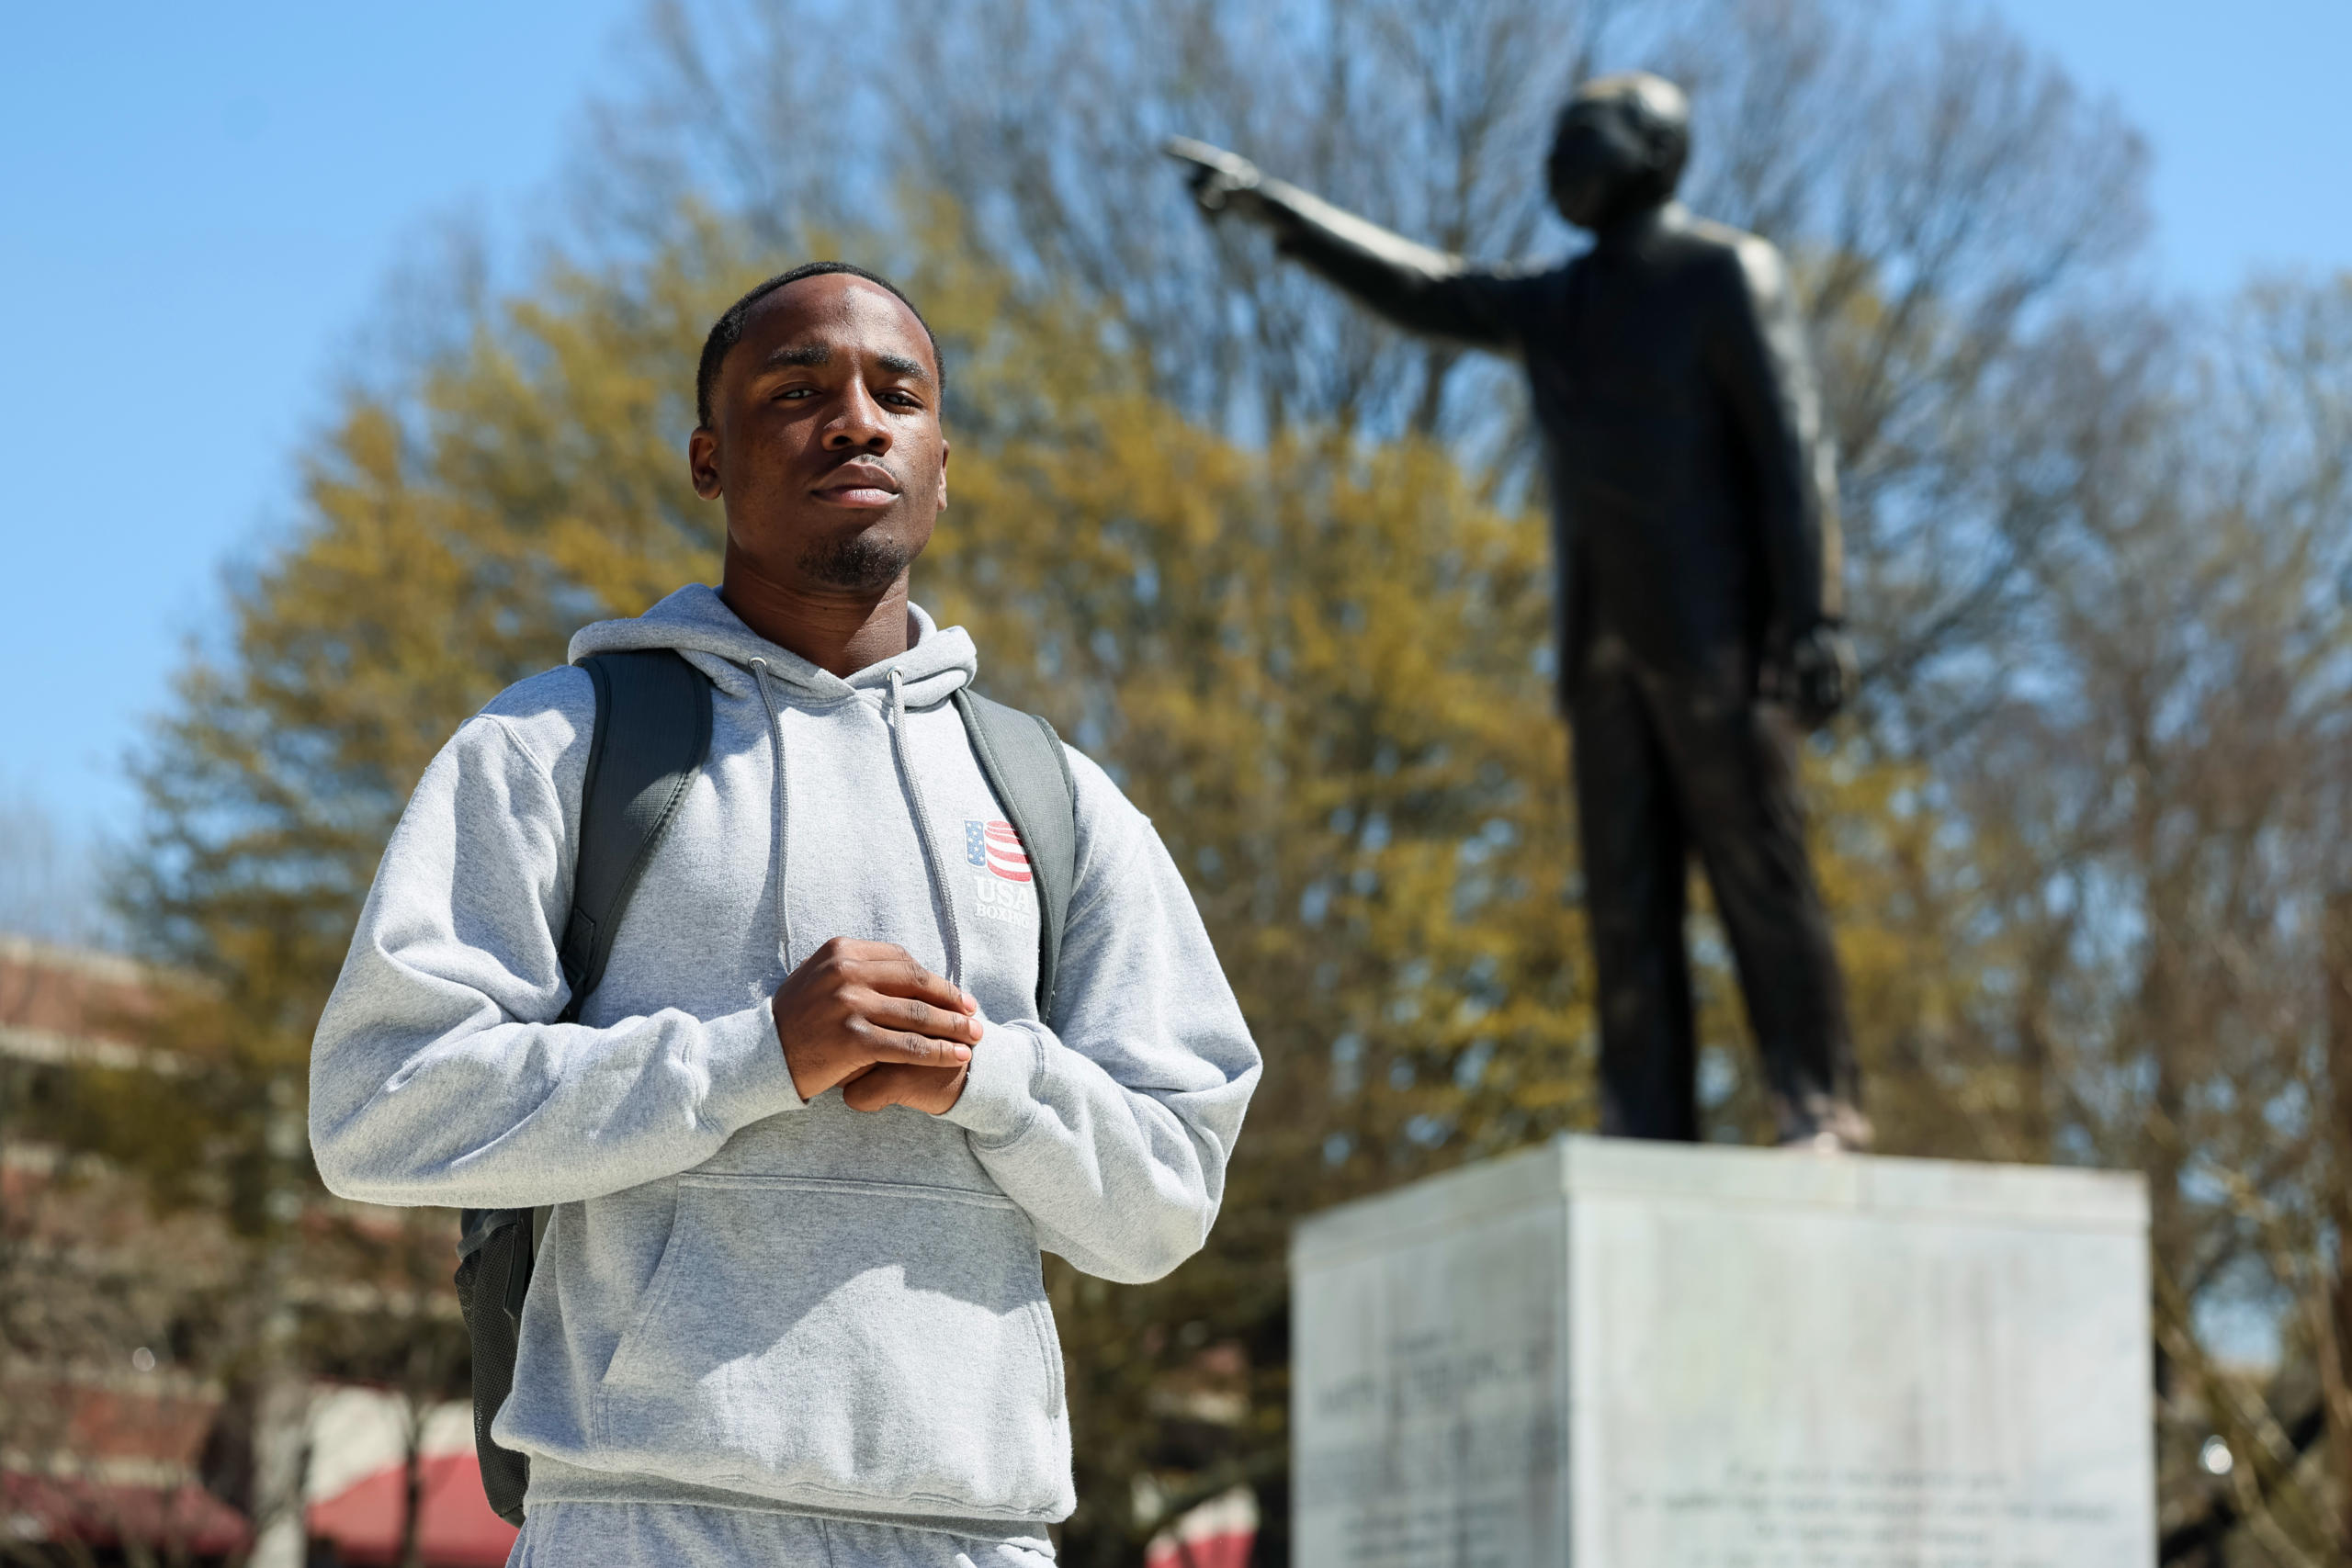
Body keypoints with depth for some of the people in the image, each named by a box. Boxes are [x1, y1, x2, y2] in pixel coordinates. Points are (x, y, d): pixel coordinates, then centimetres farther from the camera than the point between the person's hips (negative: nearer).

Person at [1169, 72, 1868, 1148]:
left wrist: (1812, 616, -18)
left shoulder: (1728, 272, -2)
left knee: (1756, 869, -10)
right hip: (1609, 644, 7)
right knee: (1627, 893, 0)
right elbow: (1416, 289, 22)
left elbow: (1791, 443, -10)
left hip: (1715, 630, -7)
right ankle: (1648, 1132, -1)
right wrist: (1272, 206, 19)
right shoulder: (1561, 305, 18)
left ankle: (1824, 1115, -10)